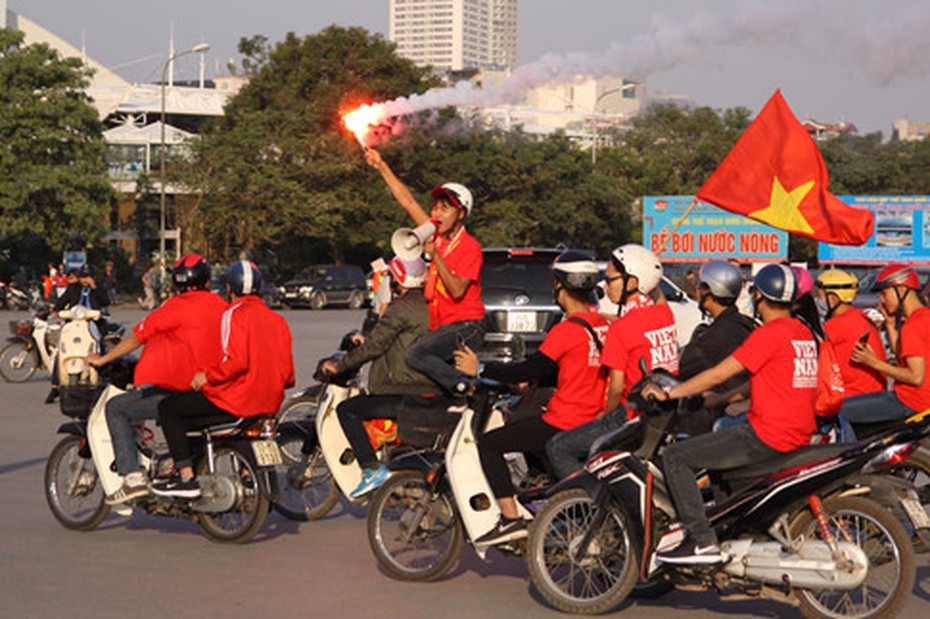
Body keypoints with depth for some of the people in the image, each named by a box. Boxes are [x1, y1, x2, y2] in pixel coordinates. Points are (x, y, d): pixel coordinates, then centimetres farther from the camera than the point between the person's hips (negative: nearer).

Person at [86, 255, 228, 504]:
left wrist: (103, 359, 10)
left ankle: (133, 476, -9)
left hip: (181, 391, -8)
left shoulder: (179, 306, -8)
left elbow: (138, 336, -1)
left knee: (116, 408, 4)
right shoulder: (221, 306, 11)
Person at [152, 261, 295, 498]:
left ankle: (186, 478, -6)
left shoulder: (235, 314, -10)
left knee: (168, 409, 5)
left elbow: (235, 361, -24)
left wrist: (207, 376, -10)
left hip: (236, 401, -8)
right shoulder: (277, 319, 12)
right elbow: (287, 375, 10)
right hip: (271, 405, 8)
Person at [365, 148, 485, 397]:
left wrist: (435, 255, -22)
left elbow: (457, 291, -20)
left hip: (466, 326, -8)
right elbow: (408, 201, 13)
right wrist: (381, 166, 13)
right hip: (441, 326, 8)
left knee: (416, 355, -28)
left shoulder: (470, 246, -10)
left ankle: (467, 386, -24)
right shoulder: (437, 235, 10)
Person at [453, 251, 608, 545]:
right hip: (592, 421, 9)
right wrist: (531, 381, 21)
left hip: (564, 422, -9)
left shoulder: (568, 330, -17)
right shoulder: (601, 325, 9)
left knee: (488, 444, -2)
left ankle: (510, 518, -10)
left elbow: (531, 369, -17)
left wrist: (479, 369, -9)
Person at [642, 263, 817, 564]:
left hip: (767, 436, -9)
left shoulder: (769, 334, -14)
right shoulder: (803, 332, 13)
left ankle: (702, 542, -12)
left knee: (675, 457, -6)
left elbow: (720, 373, -15)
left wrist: (668, 393, -8)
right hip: (800, 434, 10)